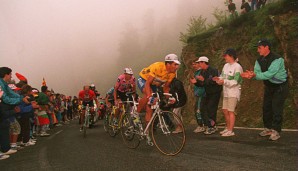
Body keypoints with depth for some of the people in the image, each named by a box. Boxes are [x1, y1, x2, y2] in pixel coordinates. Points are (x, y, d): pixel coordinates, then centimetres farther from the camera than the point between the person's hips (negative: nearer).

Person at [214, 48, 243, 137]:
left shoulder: (237, 67, -11)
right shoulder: (226, 65, 12)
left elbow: (235, 81, -16)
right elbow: (222, 76, 16)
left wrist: (224, 81, -24)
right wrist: (219, 79, -6)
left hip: (233, 91, -8)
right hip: (226, 91, 8)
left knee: (231, 111, -6)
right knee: (225, 110, 12)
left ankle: (231, 131, 0)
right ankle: (227, 128, 26)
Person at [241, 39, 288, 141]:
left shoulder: (277, 59, -26)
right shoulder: (260, 60, -2)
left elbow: (270, 74, -34)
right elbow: (257, 72, -10)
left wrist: (255, 75, -40)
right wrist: (251, 75, -33)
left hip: (280, 87, -7)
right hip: (269, 86, 7)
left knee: (276, 109, -9)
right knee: (266, 108, 9)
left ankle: (276, 131, 0)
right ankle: (268, 128, 23)